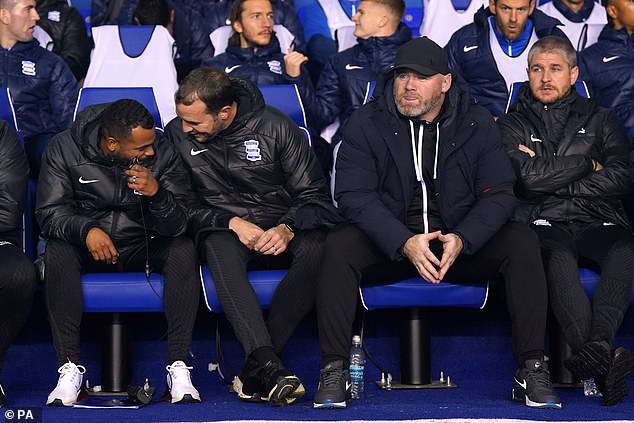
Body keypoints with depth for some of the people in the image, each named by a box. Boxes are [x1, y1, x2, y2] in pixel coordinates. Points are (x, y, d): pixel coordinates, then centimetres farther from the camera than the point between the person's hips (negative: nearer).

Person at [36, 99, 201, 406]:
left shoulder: (162, 153, -10)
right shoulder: (65, 149, -11)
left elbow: (178, 225, -13)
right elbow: (49, 213, -14)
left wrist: (156, 194, -34)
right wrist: (86, 230, -34)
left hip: (143, 245, 1)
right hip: (87, 244, -1)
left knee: (184, 250, -29)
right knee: (57, 252, -33)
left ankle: (178, 367, -30)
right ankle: (69, 368, -32)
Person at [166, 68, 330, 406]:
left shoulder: (275, 128, -3)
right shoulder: (177, 134, -1)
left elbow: (313, 194, 1)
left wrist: (287, 229, -18)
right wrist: (231, 223, -14)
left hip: (280, 229, 1)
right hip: (223, 230, 0)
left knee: (316, 247, -35)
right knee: (220, 249, -39)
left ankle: (254, 372, -36)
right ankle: (268, 366, -52)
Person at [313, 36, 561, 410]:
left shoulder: (477, 124, 1)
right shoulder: (367, 123, -3)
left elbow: (498, 194, -5)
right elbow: (353, 194, -12)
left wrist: (462, 239, -25)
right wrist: (405, 243, -27)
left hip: (462, 243, 1)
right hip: (389, 245, -1)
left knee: (522, 243, -24)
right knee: (340, 246, -31)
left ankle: (532, 369, -20)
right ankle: (334, 371, -26)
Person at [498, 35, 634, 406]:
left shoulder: (600, 120, 22)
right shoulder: (514, 125, 19)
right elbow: (528, 176, -1)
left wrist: (552, 178, 0)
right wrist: (587, 165, 6)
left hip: (598, 222, 2)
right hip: (545, 224, -1)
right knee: (558, 258, -38)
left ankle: (596, 347, -50)